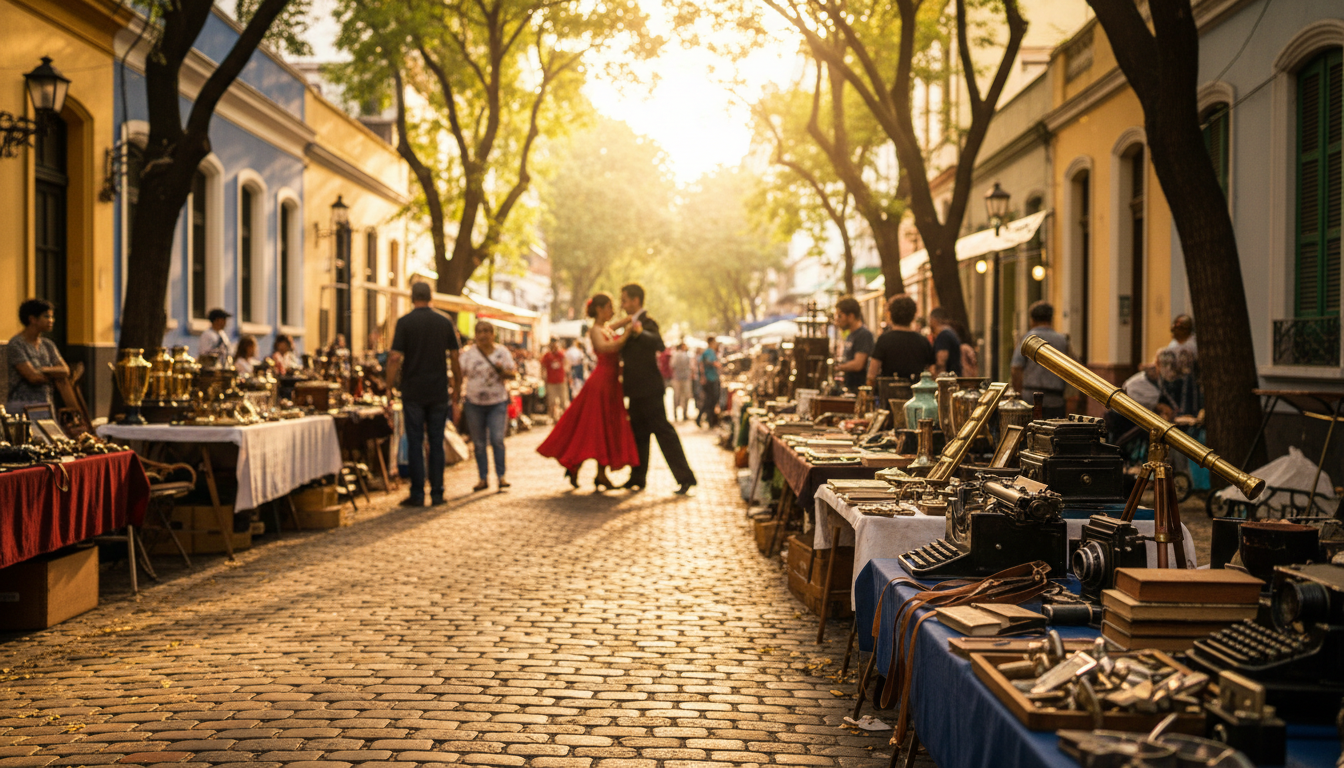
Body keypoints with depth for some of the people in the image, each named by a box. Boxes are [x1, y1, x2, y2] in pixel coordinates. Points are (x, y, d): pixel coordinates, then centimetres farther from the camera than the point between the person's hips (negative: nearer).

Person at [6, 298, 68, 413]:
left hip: (46, 404, 6)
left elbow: (65, 372, 4)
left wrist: (43, 370, -11)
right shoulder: (16, 345, -7)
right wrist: (55, 374, 2)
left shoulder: (48, 345, 14)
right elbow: (33, 377, -14)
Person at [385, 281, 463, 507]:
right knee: (436, 442, 7)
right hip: (439, 393, 2)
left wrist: (389, 388, -4)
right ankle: (437, 494, 8)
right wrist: (457, 389, 13)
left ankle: (417, 494, 2)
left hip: (413, 392, -2)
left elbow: (395, 358, -10)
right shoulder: (445, 322, 4)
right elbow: (454, 358, 5)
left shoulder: (405, 322, -4)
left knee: (415, 442, 2)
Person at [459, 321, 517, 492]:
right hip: (474, 403, 1)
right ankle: (483, 478, 13)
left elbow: (513, 374, 4)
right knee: (479, 443, 5)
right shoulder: (468, 354, 3)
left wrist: (503, 372, -17)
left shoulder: (502, 352, 4)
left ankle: (501, 476, -1)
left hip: (498, 402, -1)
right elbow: (459, 376, 2)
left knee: (497, 439, -10)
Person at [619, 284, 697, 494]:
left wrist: (640, 333, -49)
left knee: (662, 430, -9)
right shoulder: (634, 323, 17)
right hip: (638, 390, 10)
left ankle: (685, 477, -7)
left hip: (648, 389, -10)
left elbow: (658, 343, -36)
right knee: (638, 432, 14)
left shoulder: (647, 323, -14)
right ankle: (638, 477, 22)